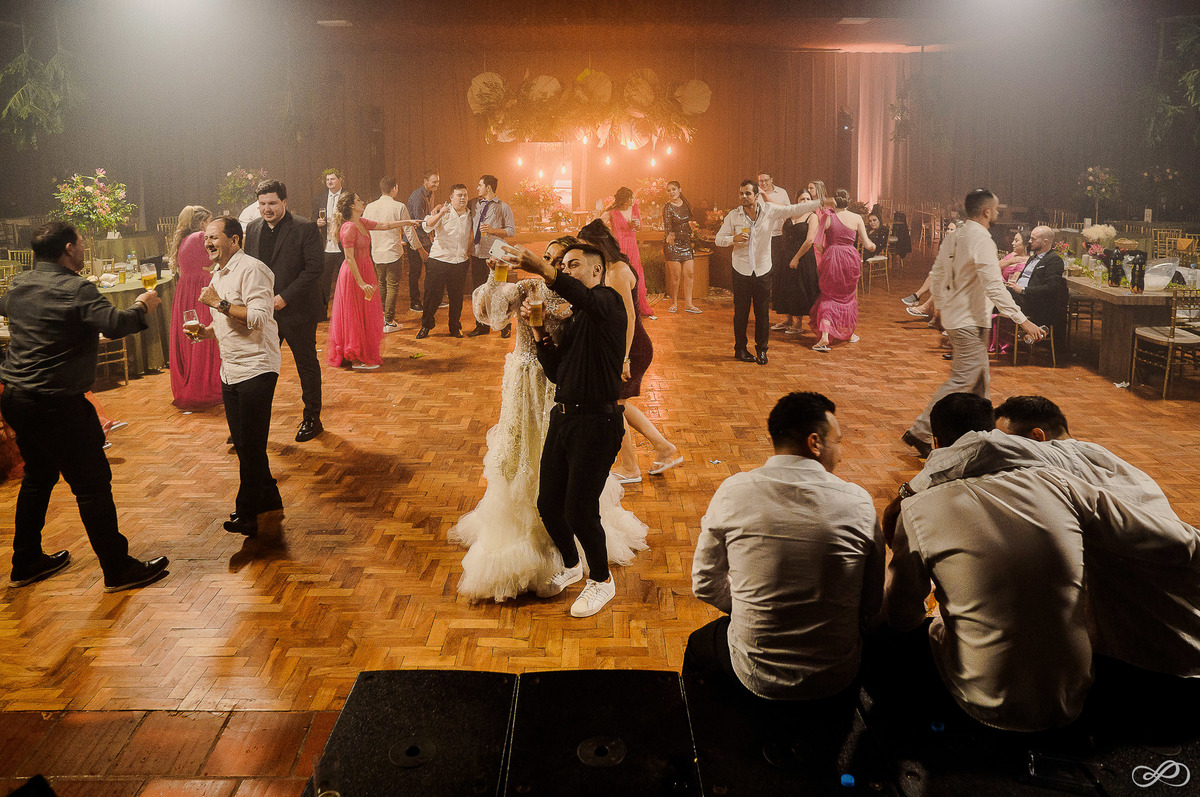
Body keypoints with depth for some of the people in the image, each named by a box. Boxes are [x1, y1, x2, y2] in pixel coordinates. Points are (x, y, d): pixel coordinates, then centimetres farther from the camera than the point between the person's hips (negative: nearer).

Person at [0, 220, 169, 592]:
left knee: (38, 477, 23)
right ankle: (118, 570, 5)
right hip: (58, 404, -9)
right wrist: (141, 308, -11)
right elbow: (114, 324, -30)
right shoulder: (76, 290, -16)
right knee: (92, 485, -1)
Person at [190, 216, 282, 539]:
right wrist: (206, 331, 7)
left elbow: (258, 318, -23)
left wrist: (220, 303, -19)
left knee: (251, 444, -4)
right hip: (230, 371, 10)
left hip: (256, 368, -10)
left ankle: (247, 515, 5)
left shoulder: (251, 270, -14)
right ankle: (268, 498, 29)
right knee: (242, 442, 15)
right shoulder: (219, 274, 16)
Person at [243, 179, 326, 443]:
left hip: (297, 311, -5)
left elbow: (314, 268, -15)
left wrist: (285, 297, -18)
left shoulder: (305, 229, -10)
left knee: (307, 366, 9)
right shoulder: (253, 228, 7)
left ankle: (312, 420, 23)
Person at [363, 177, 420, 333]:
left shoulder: (370, 207, 1)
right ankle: (389, 322, 1)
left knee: (380, 285, 19)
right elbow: (409, 231, -7)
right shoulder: (399, 207, -10)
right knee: (393, 286, 1)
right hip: (393, 252, -4)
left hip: (375, 254, 4)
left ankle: (381, 315, 27)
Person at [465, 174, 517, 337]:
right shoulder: (475, 203, 12)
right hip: (477, 253, 5)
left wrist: (492, 230, -15)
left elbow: (511, 231, -5)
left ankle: (505, 326, 12)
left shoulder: (503, 207, -2)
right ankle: (482, 326, 22)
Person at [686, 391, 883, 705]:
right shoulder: (858, 502, -11)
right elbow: (872, 604, -3)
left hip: (754, 677, -1)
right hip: (837, 682, 1)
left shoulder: (732, 493, -12)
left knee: (699, 645, 33)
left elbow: (705, 584, -2)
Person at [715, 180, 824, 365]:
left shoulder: (769, 210, -3)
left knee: (762, 312, 4)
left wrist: (821, 203, 0)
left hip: (763, 269, 1)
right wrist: (734, 238, -20)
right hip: (742, 270, -1)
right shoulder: (733, 216, -4)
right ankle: (740, 349, 17)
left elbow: (794, 209, 2)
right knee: (741, 311, 3)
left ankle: (761, 349, 17)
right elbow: (719, 239, 0)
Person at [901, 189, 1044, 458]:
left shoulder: (953, 237, 8)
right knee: (962, 379, -7)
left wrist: (941, 305, 30)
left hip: (954, 315, 10)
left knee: (979, 377, 18)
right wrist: (1022, 320, -23)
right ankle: (919, 433, -7)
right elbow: (994, 286, -24)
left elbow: (936, 275, 16)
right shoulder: (981, 239, -18)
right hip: (970, 321, -10)